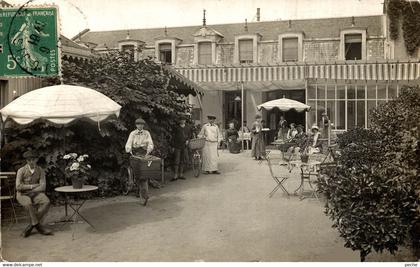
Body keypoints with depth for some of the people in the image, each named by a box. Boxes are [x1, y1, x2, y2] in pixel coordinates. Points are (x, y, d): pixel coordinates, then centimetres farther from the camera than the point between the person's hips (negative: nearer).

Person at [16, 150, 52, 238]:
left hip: (36, 193, 3)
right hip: (22, 194, -2)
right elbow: (18, 186, -13)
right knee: (29, 204, -37)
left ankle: (31, 226, -20)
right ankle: (38, 226, -22)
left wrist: (31, 192, -14)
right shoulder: (21, 170, -5)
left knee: (46, 202, -28)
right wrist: (32, 186, -12)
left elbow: (42, 187, -5)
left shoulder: (40, 170, 0)